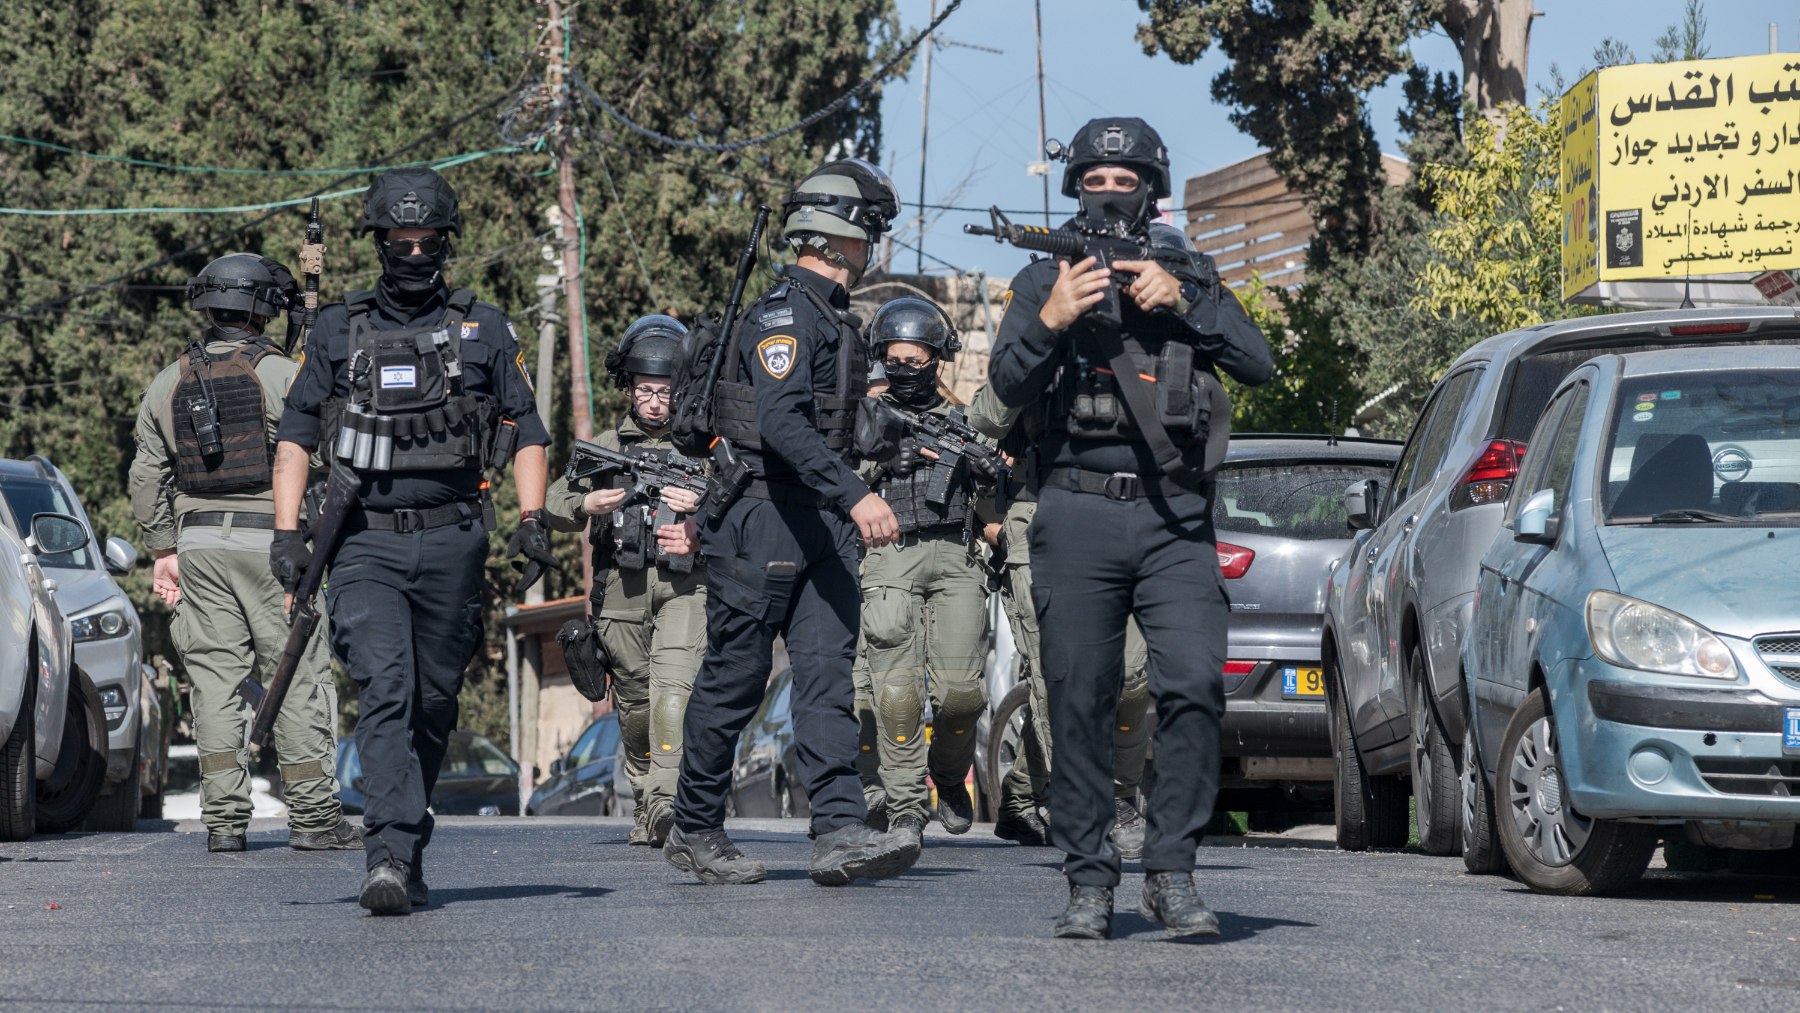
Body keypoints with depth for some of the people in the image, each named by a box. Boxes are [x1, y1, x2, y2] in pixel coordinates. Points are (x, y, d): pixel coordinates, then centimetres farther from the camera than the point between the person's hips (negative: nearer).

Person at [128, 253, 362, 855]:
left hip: (198, 540, 5)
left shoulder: (168, 384, 10)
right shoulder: (280, 376, -6)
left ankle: (223, 818, 2)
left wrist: (163, 550, 16)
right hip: (269, 537, -4)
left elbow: (147, 476, 11)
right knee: (298, 677, -1)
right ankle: (312, 816, -2)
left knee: (215, 679, 5)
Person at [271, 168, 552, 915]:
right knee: (384, 691, -18)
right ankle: (393, 858, -27)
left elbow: (526, 433, 11)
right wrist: (287, 532, 0)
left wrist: (533, 520, -3)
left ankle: (406, 853, 22)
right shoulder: (337, 332, 10)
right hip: (366, 544, -1)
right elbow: (295, 436, 11)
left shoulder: (485, 330, 10)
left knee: (432, 703, 7)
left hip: (452, 544, 1)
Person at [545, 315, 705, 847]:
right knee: (634, 700, 10)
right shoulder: (606, 446, 13)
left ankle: (667, 798, -29)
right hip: (621, 588, 3)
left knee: (673, 688, -20)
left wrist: (703, 509, -17)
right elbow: (552, 505, 11)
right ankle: (644, 794, 27)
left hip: (684, 587, -3)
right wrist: (586, 505, -10)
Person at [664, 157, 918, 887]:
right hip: (761, 517, -8)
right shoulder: (784, 313, -14)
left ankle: (840, 832, -15)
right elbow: (782, 423, -27)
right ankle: (694, 830, 14)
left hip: (822, 523, 8)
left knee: (828, 673, -5)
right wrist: (856, 496, -35)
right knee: (735, 678, 1)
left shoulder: (834, 318, 18)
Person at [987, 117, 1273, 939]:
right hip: (1077, 522, 0)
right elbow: (1009, 385, -3)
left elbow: (1257, 362, 2)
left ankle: (1172, 871, -6)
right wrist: (1049, 321, -21)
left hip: (1173, 523, 0)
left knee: (1195, 686, -13)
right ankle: (1089, 881, 6)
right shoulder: (1043, 281, 11)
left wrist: (1182, 301, -11)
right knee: (1080, 706, 0)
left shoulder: (1189, 279, 14)